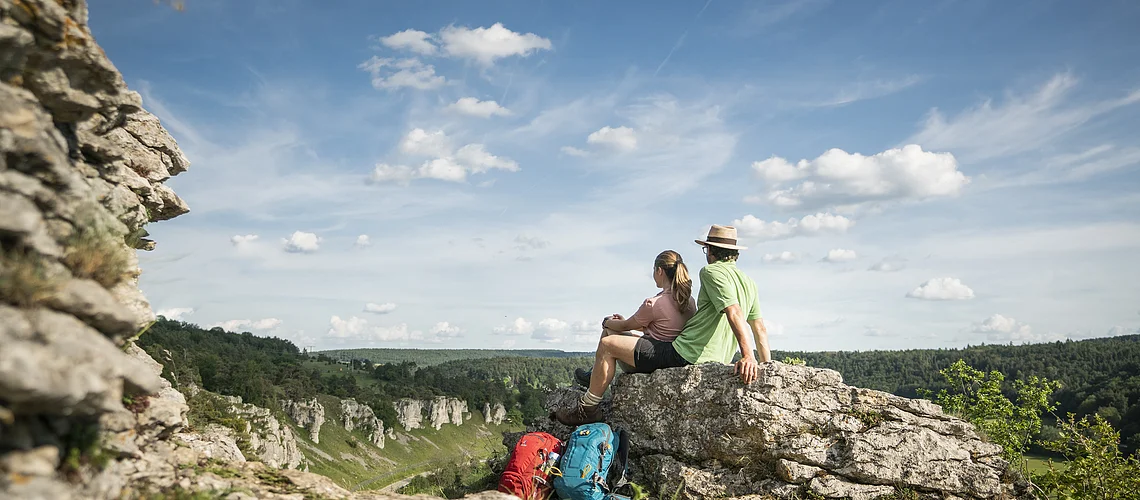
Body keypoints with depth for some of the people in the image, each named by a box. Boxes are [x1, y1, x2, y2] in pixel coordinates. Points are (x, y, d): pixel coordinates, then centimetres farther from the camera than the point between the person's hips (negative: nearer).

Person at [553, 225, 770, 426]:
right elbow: (760, 328, 13)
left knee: (607, 344, 0)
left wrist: (748, 357, -33)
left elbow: (734, 312, -25)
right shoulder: (749, 282, 14)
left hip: (685, 354, -10)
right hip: (715, 361, 10)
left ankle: (588, 408, 8)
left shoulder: (712, 272, -11)